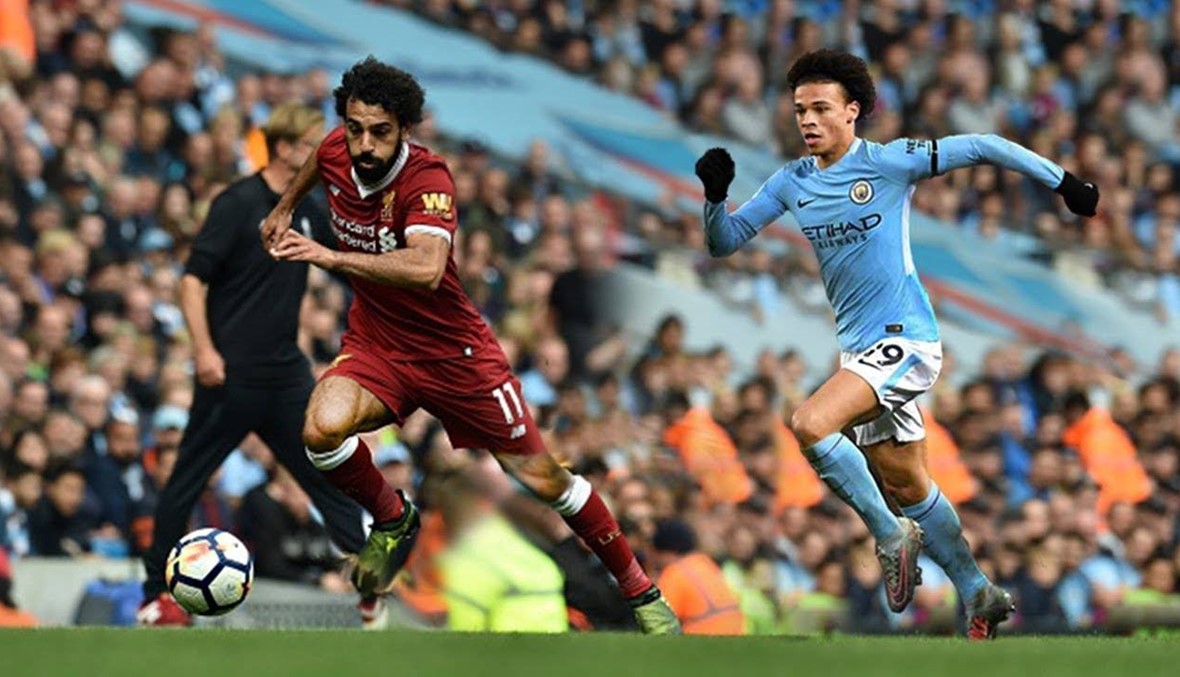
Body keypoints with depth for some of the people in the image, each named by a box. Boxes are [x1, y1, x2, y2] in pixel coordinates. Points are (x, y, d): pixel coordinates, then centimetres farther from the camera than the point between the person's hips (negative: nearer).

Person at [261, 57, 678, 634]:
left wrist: (331, 257, -49)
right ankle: (393, 521, 3)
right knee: (323, 428, -27)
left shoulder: (427, 179, -28)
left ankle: (640, 592, 21)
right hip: (375, 343, 4)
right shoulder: (338, 152, -10)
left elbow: (426, 270, -46)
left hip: (454, 350, -4)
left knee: (541, 479, 1)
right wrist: (284, 208, 29)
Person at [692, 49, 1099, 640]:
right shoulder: (791, 183, 6)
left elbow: (981, 147, -8)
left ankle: (889, 532, -9)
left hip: (905, 340, -7)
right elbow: (724, 242, 8)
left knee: (810, 424, -27)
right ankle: (980, 596, 25)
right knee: (907, 486, 12)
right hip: (858, 348, 7)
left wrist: (1063, 182, -5)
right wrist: (714, 195, -11)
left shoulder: (889, 163, -11)